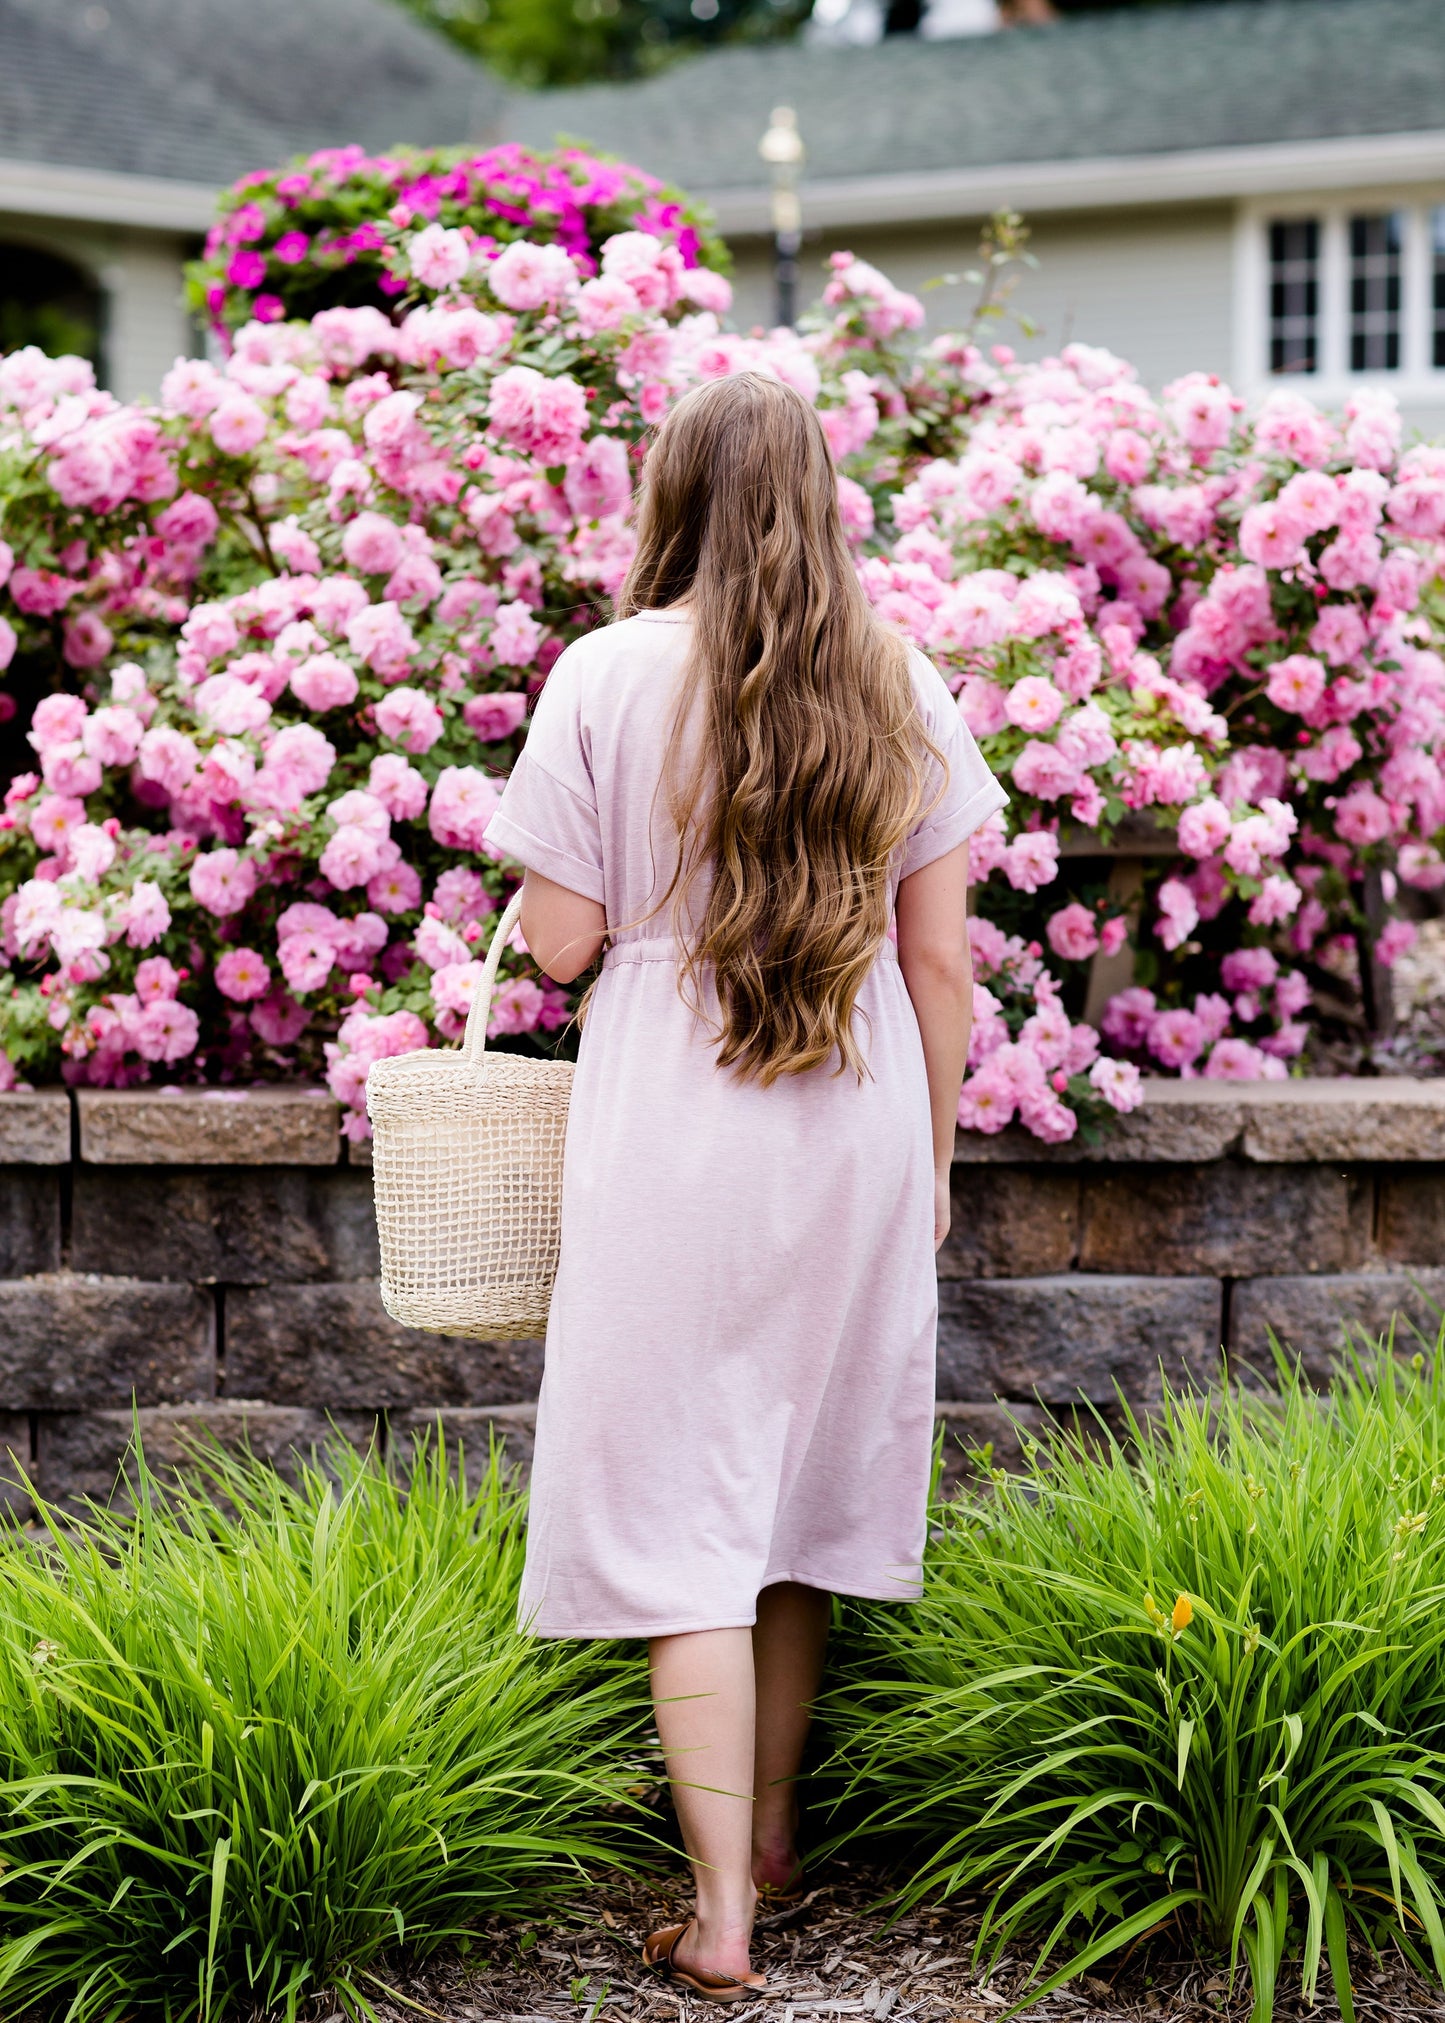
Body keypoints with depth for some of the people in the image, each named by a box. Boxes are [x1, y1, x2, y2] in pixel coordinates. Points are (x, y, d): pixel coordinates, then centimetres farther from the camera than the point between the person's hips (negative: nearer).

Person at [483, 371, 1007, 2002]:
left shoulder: (609, 674, -8)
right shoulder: (896, 686, 2)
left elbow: (559, 943, -7)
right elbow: (941, 960, 5)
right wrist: (930, 1159, 15)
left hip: (674, 1136, -4)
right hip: (859, 1135, 4)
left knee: (679, 1513, 1)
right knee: (803, 1480, 18)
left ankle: (723, 1912, 0)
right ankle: (771, 1826, 32)